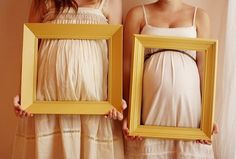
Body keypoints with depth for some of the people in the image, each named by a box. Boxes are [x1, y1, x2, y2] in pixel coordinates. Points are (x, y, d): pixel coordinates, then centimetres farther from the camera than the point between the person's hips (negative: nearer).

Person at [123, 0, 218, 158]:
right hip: (151, 100, 0)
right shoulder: (138, 14, 6)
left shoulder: (199, 16, 9)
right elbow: (127, 64, 1)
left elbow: (203, 66, 4)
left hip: (187, 100, 1)